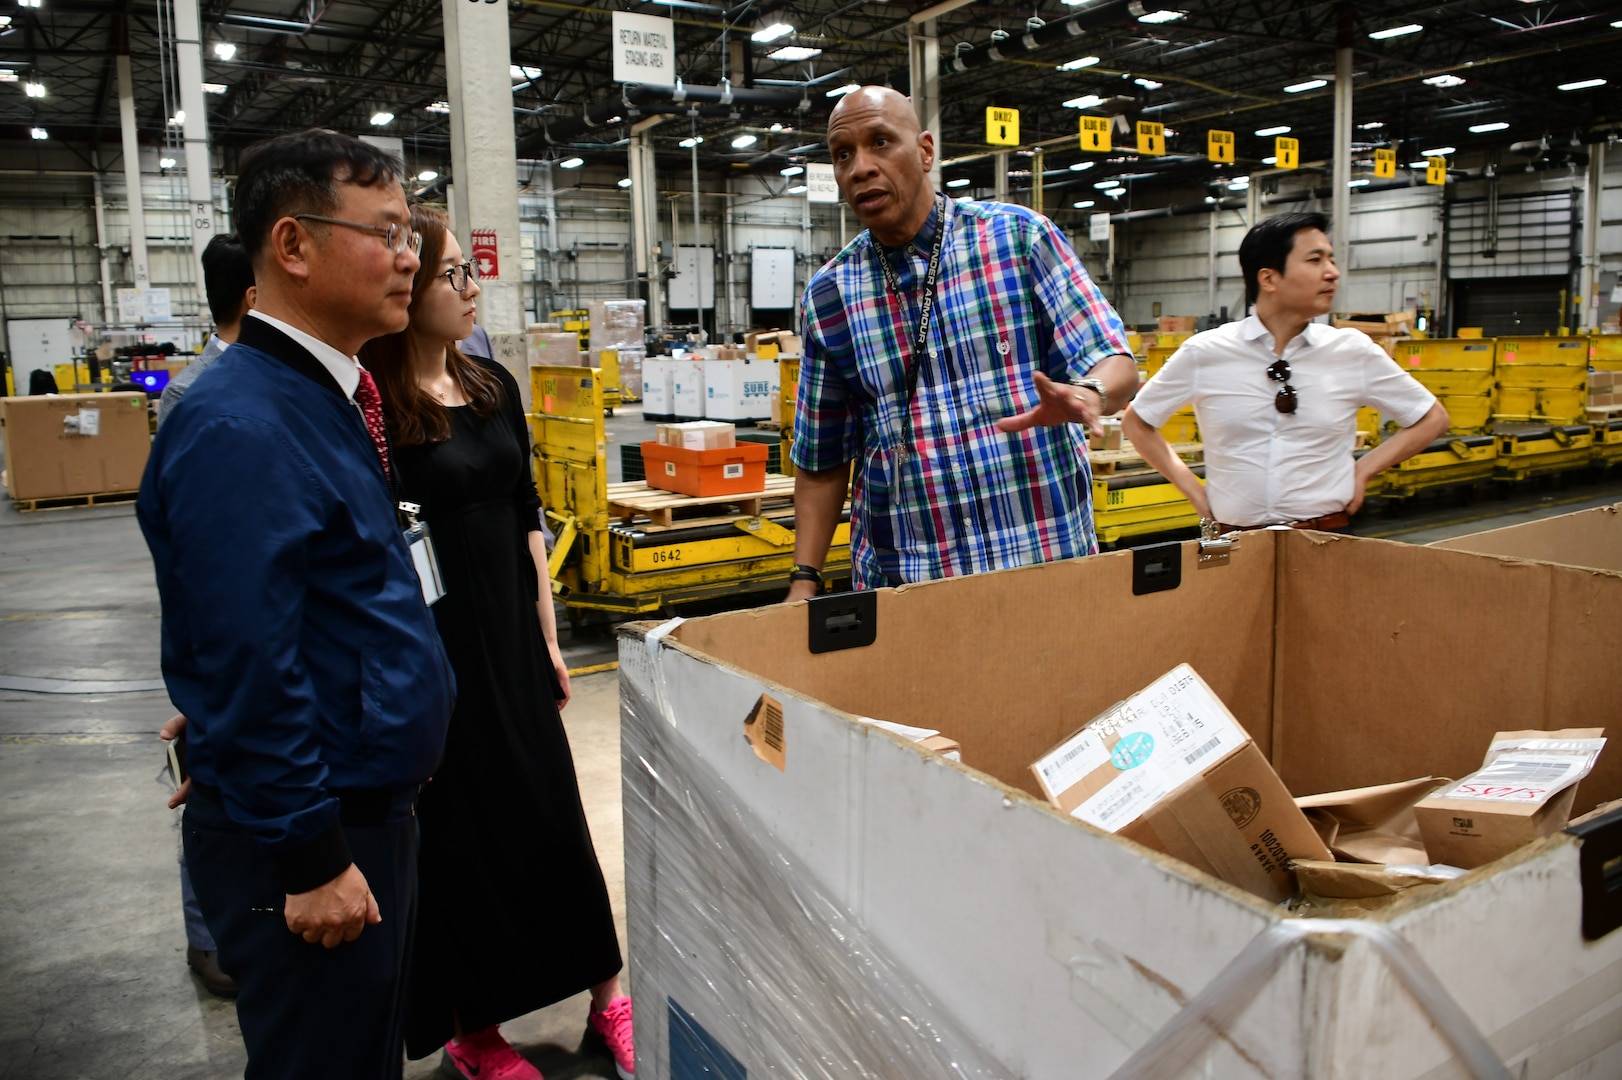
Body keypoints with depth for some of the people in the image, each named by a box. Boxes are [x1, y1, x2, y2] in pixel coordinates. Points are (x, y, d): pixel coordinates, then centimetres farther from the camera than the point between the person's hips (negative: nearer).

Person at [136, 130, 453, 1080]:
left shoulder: (333, 395, 9)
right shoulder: (238, 426, -22)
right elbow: (248, 667, -25)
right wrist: (311, 859, -20)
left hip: (374, 810, 9)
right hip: (311, 840, -9)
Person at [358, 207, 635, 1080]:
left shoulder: (493, 386, 7)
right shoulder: (370, 408, -13)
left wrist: (547, 635, 12)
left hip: (510, 639, 6)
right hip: (431, 649, -6)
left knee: (552, 811, 13)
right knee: (458, 832, 7)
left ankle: (608, 995, 29)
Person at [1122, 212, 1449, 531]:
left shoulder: (1354, 352, 1)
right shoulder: (1203, 353, -3)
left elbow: (1432, 419, 14)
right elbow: (1136, 423, 9)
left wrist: (1363, 470, 3)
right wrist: (1192, 488, 2)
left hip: (1327, 541, 1)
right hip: (1234, 543, -1)